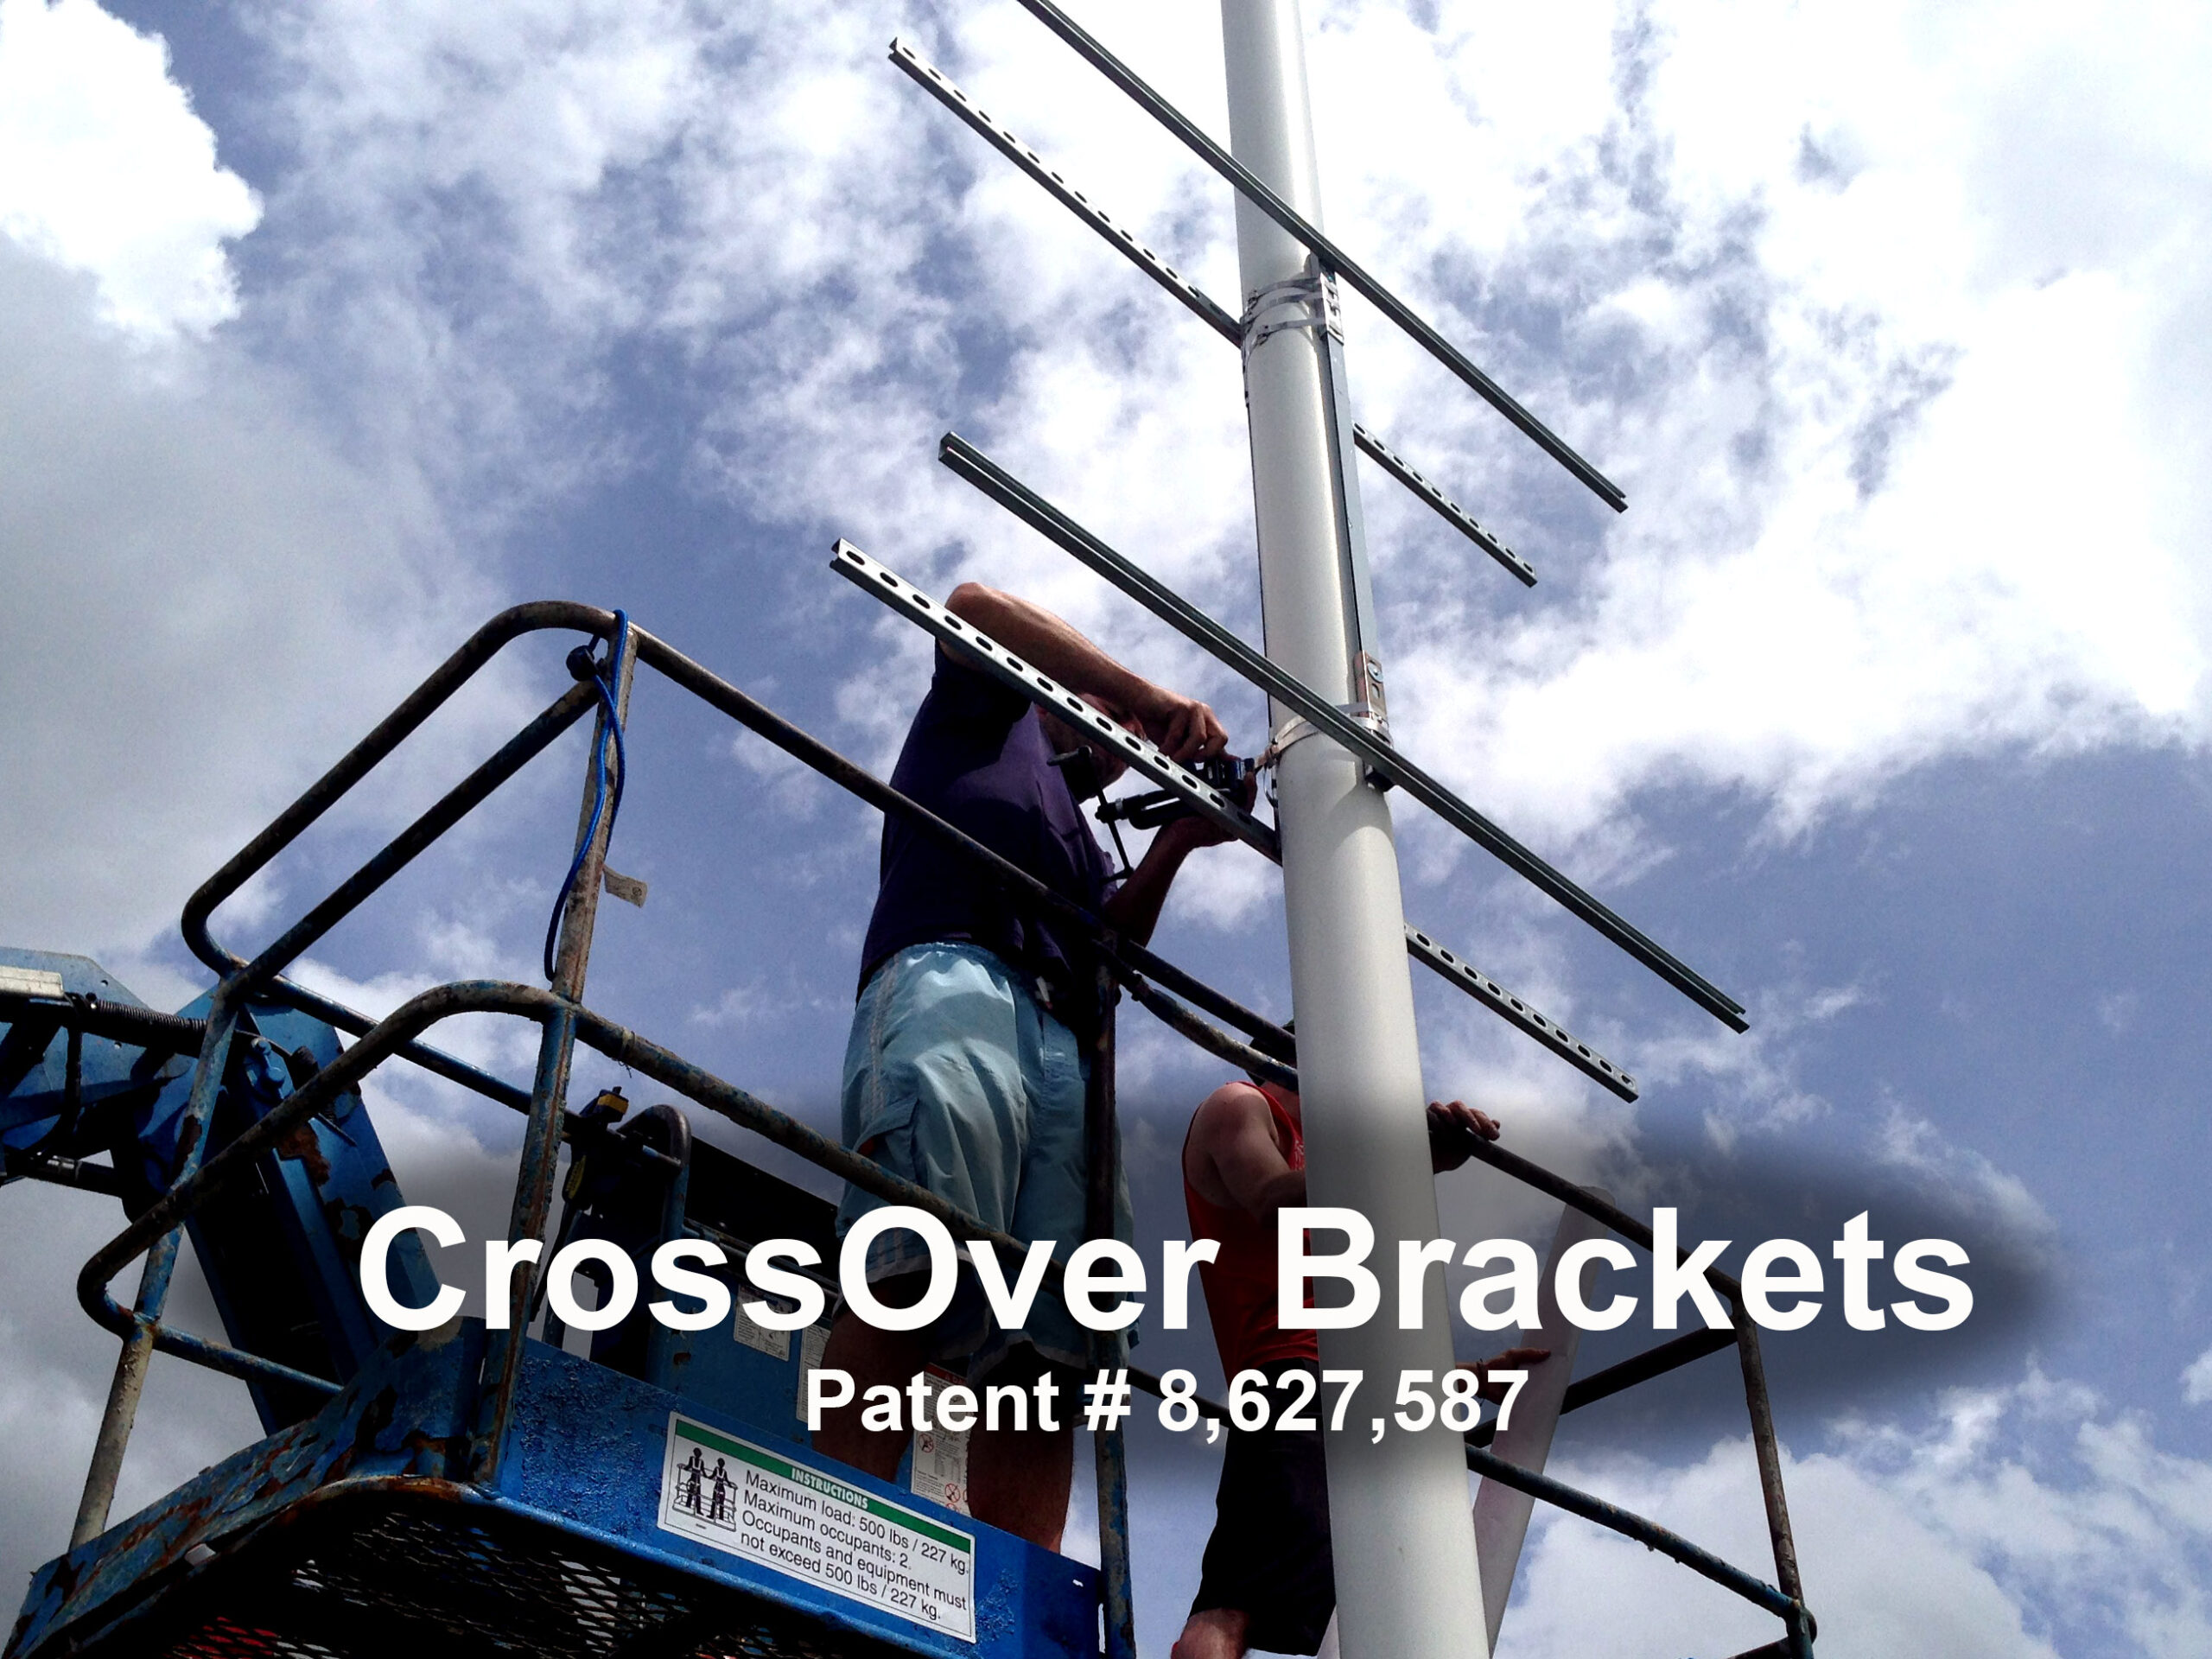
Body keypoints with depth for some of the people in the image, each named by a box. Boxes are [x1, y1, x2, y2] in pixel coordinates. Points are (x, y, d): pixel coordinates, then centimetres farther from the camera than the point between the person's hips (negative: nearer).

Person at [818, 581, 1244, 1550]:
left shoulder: (1079, 833, 44)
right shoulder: (990, 712, 30)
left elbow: (1108, 950, 26)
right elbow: (974, 605, 9)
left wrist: (1174, 846, 16)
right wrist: (1155, 695, 4)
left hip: (1064, 1043, 7)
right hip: (952, 972, -7)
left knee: (1048, 1347, -14)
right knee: (914, 1283, -28)